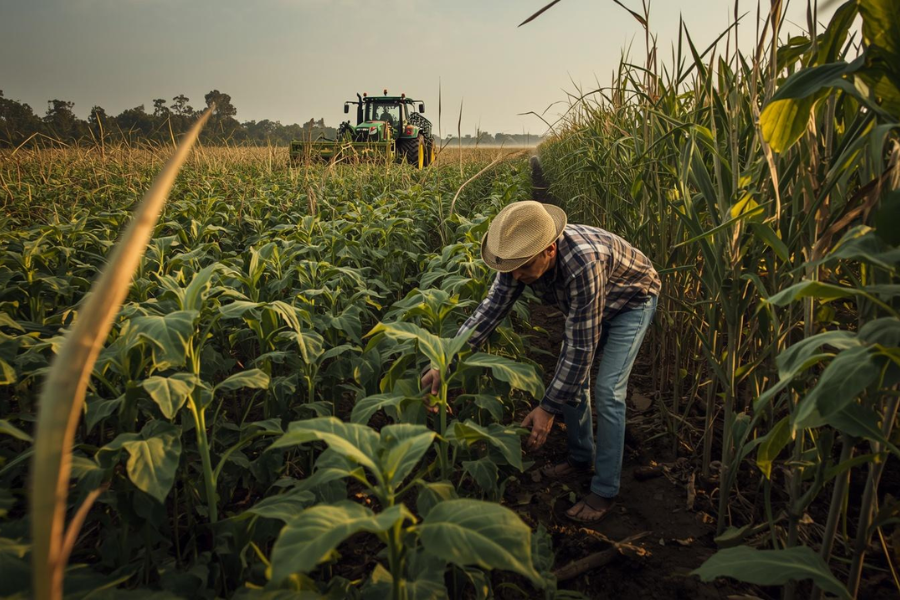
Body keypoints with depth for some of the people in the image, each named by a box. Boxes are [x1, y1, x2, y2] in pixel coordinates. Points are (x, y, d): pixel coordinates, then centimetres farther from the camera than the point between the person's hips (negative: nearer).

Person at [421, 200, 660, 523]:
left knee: (608, 390, -13)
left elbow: (581, 345, -40)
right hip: (583, 304, 7)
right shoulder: (523, 256, -25)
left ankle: (605, 491, -1)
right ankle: (581, 457, 29)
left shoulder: (583, 263, -46)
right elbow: (491, 308, -20)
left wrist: (549, 408, -34)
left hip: (632, 300, -7)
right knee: (570, 377, 8)